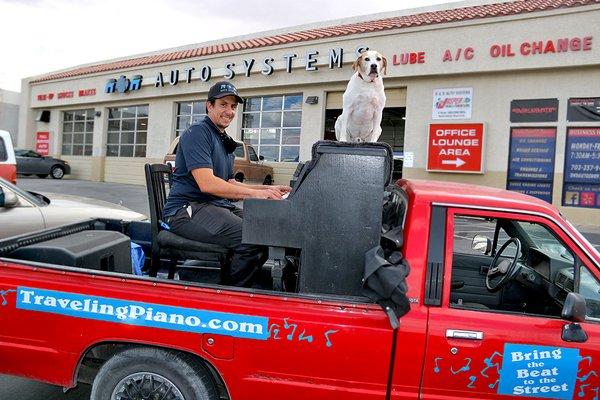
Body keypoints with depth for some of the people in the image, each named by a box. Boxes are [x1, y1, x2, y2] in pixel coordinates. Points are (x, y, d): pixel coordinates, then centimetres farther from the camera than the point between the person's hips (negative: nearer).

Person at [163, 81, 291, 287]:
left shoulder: (225, 141, 23)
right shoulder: (197, 133, -8)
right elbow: (206, 184, -21)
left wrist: (268, 189, 11)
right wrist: (256, 193, -23)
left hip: (219, 207, 9)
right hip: (188, 209, -9)